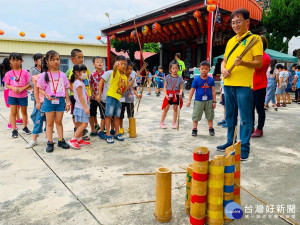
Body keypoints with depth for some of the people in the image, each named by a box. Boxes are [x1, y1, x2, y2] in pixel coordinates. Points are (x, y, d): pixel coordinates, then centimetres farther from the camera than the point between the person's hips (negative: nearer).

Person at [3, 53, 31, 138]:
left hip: (23, 95, 0)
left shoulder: (25, 72, -3)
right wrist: (13, 88, -17)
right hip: (12, 95, 1)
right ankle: (14, 130, 11)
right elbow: (6, 85, 2)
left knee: (24, 112, 12)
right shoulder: (9, 73, 0)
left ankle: (25, 127, 27)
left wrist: (22, 89, -18)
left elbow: (29, 84, -4)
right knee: (13, 112, 3)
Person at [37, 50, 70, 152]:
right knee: (50, 122, 6)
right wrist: (46, 95, -20)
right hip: (49, 101, -2)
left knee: (59, 122, 11)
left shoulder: (62, 75, 6)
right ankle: (50, 142, 13)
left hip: (60, 100, 2)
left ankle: (61, 140, 19)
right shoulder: (45, 75, -2)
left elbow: (66, 89, 8)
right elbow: (40, 88, -1)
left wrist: (67, 102, 5)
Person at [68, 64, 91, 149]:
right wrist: (85, 107, -21)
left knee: (81, 124, 12)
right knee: (84, 124, -13)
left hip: (83, 107, 10)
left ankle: (80, 140, 19)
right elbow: (80, 96, -19)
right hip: (81, 107, -10)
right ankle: (72, 140, -11)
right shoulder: (78, 83, -14)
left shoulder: (81, 82, 17)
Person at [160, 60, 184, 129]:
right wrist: (166, 95, -13)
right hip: (169, 94, -1)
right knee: (166, 108, 1)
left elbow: (181, 88, -1)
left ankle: (174, 123, 20)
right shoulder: (168, 77, -2)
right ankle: (162, 122, 13)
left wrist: (180, 93, -22)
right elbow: (165, 87, -1)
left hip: (176, 95, 1)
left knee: (175, 108, 9)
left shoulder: (180, 78, -1)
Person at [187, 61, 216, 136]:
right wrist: (189, 100, -3)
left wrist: (214, 101, 2)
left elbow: (213, 91, 3)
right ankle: (194, 129, 19)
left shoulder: (211, 80, -1)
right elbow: (192, 90, -2)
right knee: (196, 116, 5)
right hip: (198, 101, -2)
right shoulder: (196, 80, -7)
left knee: (210, 116, 13)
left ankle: (211, 129, 29)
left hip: (209, 101, 2)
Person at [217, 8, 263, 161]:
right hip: (228, 84, 7)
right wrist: (223, 68, 0)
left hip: (244, 85, -7)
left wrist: (243, 63, -26)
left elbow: (259, 63, -8)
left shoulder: (254, 39, -2)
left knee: (245, 118, -1)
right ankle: (230, 142, 28)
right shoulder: (231, 41, 17)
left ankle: (244, 147, 9)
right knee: (230, 116, 14)